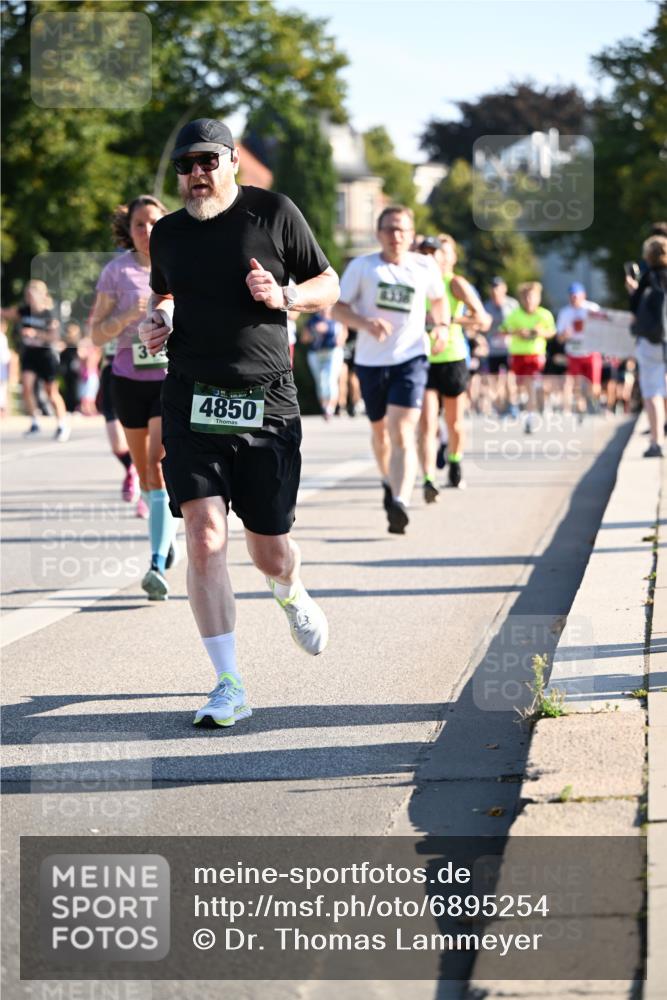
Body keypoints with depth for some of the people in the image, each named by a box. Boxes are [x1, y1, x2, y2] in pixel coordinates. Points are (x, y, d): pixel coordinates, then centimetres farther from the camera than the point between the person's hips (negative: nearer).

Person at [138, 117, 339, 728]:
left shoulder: (274, 213, 0)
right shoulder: (168, 234, 9)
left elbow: (329, 286, 7)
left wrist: (285, 296, -12)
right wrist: (153, 324, 7)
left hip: (266, 403, -1)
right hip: (191, 400, 2)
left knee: (269, 553, 6)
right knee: (205, 541, -13)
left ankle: (292, 594, 46)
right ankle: (230, 687, -7)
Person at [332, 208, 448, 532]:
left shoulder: (425, 267, 3)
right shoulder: (361, 267, -1)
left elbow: (439, 299, 21)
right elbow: (337, 307, -2)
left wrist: (441, 325, 1)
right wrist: (365, 323, -21)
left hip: (410, 359, -2)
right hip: (370, 360, 2)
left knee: (402, 432, -17)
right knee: (379, 429, 18)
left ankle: (400, 503, -29)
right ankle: (389, 482, 45)